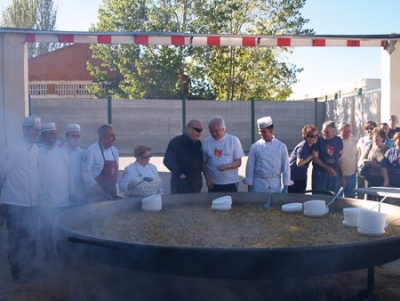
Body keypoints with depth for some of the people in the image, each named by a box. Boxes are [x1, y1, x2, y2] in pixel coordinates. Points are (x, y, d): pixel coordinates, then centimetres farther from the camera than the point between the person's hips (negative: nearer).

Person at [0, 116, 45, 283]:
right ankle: (17, 273, 19)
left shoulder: (35, 149, 5)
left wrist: (37, 192, 10)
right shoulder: (14, 149, -16)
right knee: (16, 238, 6)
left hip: (31, 202, 6)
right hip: (15, 203, -6)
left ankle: (30, 267, 32)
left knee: (31, 236, 16)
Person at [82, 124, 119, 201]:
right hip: (96, 194, -7)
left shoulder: (114, 150, 9)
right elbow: (86, 172, -15)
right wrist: (96, 186, -21)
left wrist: (114, 188, 10)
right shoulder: (92, 150, -13)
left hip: (112, 192, 7)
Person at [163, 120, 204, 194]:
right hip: (180, 182, -6)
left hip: (196, 182, 6)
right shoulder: (176, 142, -11)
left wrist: (200, 170, 6)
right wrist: (179, 174, -18)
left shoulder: (198, 143, 9)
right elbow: (168, 160, -15)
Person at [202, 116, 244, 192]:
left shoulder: (233, 140, -1)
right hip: (213, 184, 2)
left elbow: (238, 162, -2)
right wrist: (207, 178, -5)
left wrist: (227, 166, -21)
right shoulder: (206, 142, 4)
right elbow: (203, 163, 9)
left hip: (231, 183, -1)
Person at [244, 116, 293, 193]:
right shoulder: (255, 147, -1)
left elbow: (286, 167, 1)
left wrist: (285, 187, -1)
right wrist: (250, 188, -1)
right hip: (259, 185, 0)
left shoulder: (281, 146, 0)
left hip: (275, 185, 0)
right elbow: (250, 167, 1)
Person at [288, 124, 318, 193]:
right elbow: (299, 163, -24)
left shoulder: (313, 145, 3)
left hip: (302, 176, 8)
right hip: (293, 176, -8)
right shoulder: (302, 147, -21)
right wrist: (311, 156, -21)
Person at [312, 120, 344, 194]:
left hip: (334, 173, 4)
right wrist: (327, 168, -19)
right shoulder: (319, 140, -5)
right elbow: (315, 159, -8)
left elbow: (340, 159, 13)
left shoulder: (338, 141, 6)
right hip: (320, 172, -4)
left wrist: (342, 175, 12)